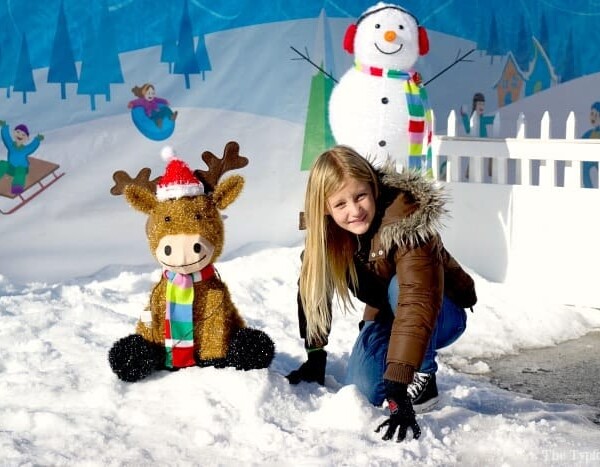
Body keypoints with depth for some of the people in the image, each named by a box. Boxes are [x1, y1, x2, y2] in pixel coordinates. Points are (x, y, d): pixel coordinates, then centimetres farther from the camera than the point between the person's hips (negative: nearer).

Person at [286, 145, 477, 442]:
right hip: (384, 316, 4)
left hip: (442, 316, -4)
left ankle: (424, 376, -15)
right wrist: (315, 357, -9)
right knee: (361, 394, -19)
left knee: (400, 286, -36)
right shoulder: (325, 228, -18)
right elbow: (313, 288, -7)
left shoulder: (407, 225, -37)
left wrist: (398, 388, -53)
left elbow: (417, 303, -47)